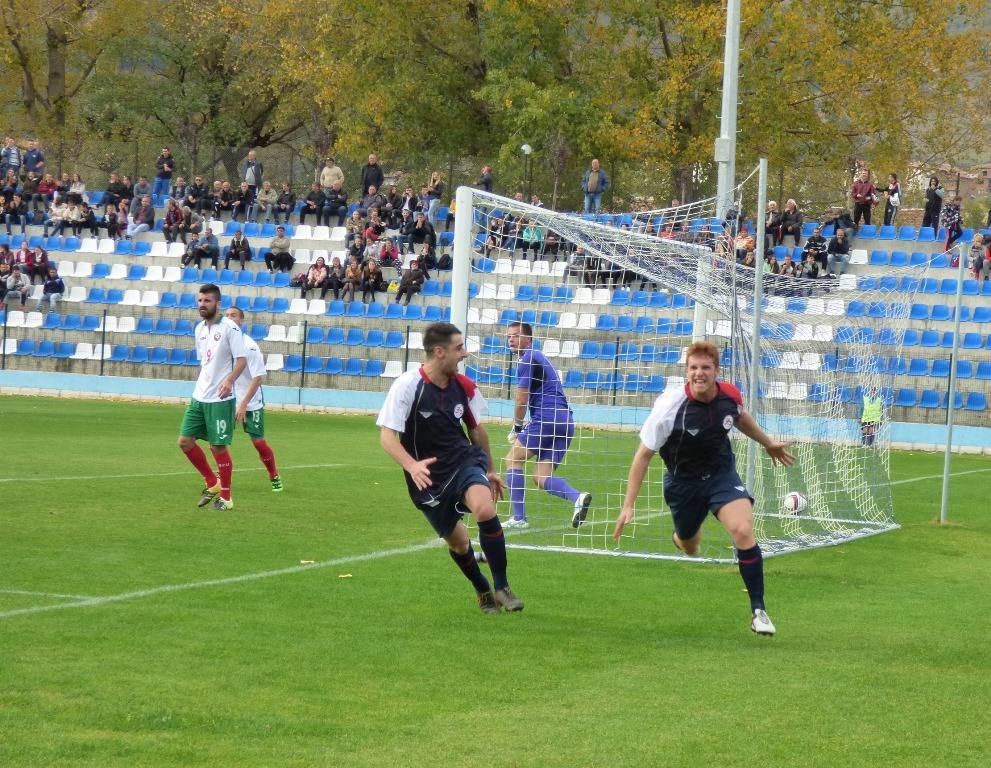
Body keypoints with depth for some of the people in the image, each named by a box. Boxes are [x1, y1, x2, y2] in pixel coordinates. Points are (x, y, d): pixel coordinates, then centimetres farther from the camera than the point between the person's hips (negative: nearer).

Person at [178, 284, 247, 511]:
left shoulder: (229, 328, -11)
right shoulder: (199, 328, 12)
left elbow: (241, 359, -14)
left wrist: (229, 380, -28)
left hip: (220, 399, -7)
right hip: (199, 397, 7)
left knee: (218, 447, -3)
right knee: (185, 441, 4)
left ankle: (225, 497, 12)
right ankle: (212, 484, 21)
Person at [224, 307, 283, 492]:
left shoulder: (250, 346, -17)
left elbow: (258, 378, -18)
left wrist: (243, 404, -23)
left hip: (251, 403, -4)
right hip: (227, 400, 4)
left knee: (259, 442, -1)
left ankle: (274, 477, 21)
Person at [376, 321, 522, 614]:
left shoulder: (464, 386, 0)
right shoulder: (407, 386, -17)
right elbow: (387, 436, -20)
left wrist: (490, 470, 25)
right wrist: (412, 466, -37)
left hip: (465, 461, 2)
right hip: (429, 477, -2)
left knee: (485, 509, -27)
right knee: (458, 541, 6)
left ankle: (502, 587, -13)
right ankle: (483, 592, 35)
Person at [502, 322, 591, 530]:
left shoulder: (528, 361, -4)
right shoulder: (538, 357, 27)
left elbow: (521, 401, -5)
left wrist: (516, 428, 8)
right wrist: (526, 427, 20)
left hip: (547, 419, -9)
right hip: (565, 422, 9)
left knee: (513, 459, 2)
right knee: (541, 477, 5)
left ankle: (519, 518, -4)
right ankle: (578, 497, -20)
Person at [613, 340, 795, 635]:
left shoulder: (729, 395, -15)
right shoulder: (670, 406, -26)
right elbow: (643, 454, -17)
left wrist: (768, 442, 25)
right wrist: (628, 506, -18)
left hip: (722, 473, 1)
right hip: (683, 481, -1)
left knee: (743, 531, -23)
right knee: (690, 548, 18)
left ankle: (758, 611, -14)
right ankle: (683, 537, 60)